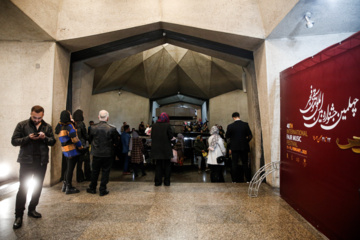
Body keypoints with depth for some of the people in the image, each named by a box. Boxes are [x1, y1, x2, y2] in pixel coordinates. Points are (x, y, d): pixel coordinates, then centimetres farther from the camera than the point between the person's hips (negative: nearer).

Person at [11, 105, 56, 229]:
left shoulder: (47, 127, 5)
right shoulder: (22, 125, -2)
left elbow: (53, 141, 6)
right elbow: (14, 141, -5)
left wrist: (45, 138, -14)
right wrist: (28, 138, -21)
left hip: (42, 161, 3)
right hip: (26, 161, -3)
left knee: (38, 186, 13)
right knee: (23, 187, -2)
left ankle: (32, 209, 29)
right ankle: (19, 215, 9)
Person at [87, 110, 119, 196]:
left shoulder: (93, 128, -9)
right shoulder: (112, 129, -15)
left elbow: (90, 140, 4)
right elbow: (116, 143, -6)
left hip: (96, 153, 2)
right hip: (108, 154, -2)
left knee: (95, 171, 17)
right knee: (105, 172, 9)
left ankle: (92, 188, 31)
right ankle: (102, 190, 16)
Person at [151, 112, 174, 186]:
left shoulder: (154, 125, -1)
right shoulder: (167, 125, -11)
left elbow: (152, 136, 3)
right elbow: (171, 136, -11)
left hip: (157, 149, 3)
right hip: (166, 149, -3)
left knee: (158, 165, 12)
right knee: (167, 165, 10)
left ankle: (158, 181, 14)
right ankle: (167, 181, 12)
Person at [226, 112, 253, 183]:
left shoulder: (230, 126, -8)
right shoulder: (245, 124, -4)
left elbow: (226, 136, 0)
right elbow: (250, 136, 0)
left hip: (234, 147, -1)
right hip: (244, 147, 2)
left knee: (234, 164, 6)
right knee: (245, 163, 10)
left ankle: (234, 180, 9)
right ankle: (248, 180, 12)